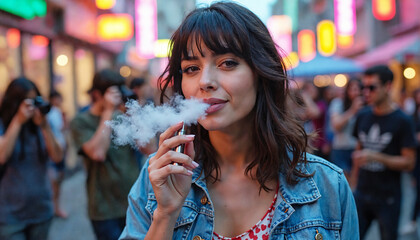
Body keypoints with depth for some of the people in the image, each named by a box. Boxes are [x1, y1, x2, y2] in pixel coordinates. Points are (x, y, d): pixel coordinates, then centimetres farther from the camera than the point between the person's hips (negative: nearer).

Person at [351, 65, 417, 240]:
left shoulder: (402, 121, -8)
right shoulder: (363, 116, 6)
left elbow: (409, 162, -10)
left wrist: (377, 157, -22)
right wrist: (355, 176, 12)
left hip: (388, 198, -4)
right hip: (362, 193, 4)